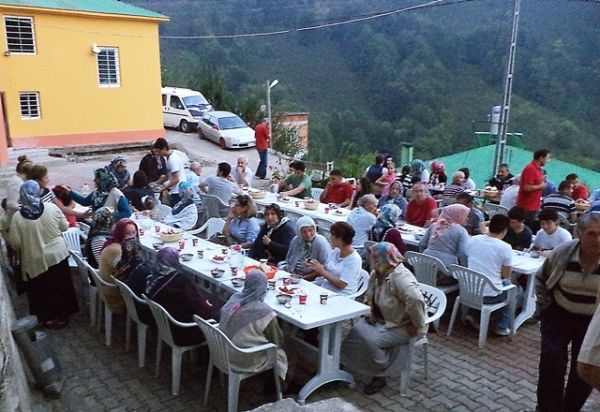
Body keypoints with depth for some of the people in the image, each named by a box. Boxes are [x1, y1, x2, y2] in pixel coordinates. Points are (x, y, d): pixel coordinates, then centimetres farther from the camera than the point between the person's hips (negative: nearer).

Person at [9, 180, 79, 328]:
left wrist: (25, 248, 10)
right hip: (58, 255, 2)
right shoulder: (52, 208, -12)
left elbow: (15, 244, -10)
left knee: (42, 291, 17)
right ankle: (62, 316, 30)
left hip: (35, 261, -2)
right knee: (60, 287, 17)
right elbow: (65, 227, 0)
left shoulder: (17, 217, -16)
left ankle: (48, 317, 30)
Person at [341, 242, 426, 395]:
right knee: (355, 334, -10)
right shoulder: (376, 273, 1)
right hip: (381, 319, 8)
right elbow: (370, 296, 19)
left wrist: (417, 325, -31)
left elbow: (415, 300, -42)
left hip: (401, 326, -8)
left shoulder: (400, 276, -28)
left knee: (371, 341, -24)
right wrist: (370, 311, 3)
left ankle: (379, 376, 0)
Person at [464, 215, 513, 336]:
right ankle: (501, 327, 28)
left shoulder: (473, 240, -2)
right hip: (490, 296, -4)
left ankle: (474, 315, 24)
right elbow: (506, 275, -6)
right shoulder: (505, 247, -14)